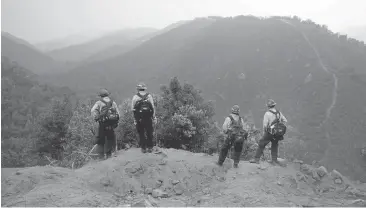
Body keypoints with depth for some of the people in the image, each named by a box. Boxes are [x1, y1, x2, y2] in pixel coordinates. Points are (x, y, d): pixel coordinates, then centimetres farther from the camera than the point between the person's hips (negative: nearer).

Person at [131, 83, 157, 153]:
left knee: (141, 133, 8)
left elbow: (133, 108, -2)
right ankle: (150, 147, 13)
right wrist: (154, 117, 5)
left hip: (139, 118, -1)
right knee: (149, 133, 11)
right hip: (148, 117, 1)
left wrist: (134, 118, 3)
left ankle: (143, 148, 10)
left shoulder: (135, 97, 0)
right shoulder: (149, 96, 2)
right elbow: (153, 107, 0)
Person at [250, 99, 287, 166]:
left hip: (269, 133, -5)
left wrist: (264, 132, -2)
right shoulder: (279, 112, 3)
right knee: (274, 146, 18)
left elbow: (265, 124, -16)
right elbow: (285, 120, 11)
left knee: (261, 145, 7)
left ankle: (256, 159, 10)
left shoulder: (267, 113, -15)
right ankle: (274, 160, 21)